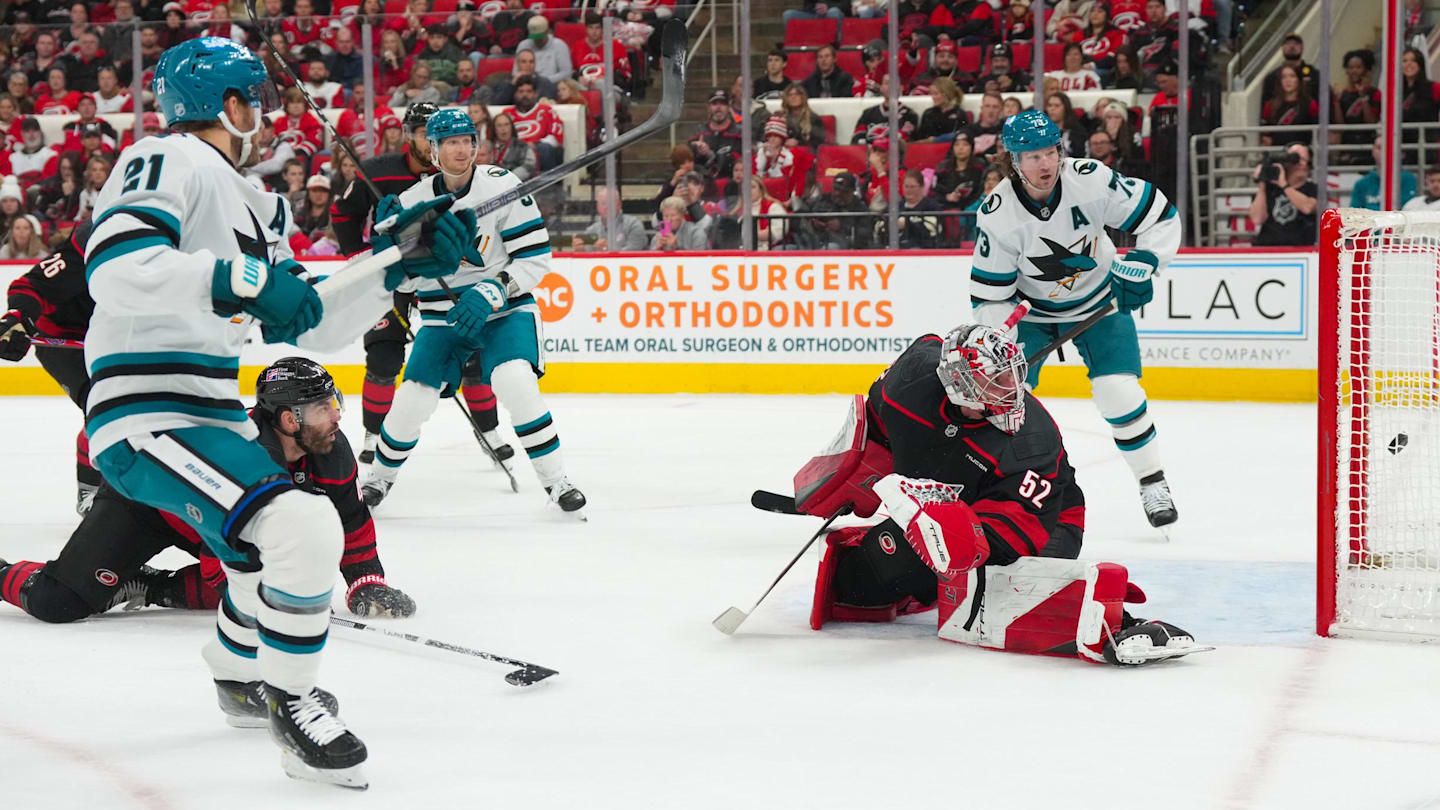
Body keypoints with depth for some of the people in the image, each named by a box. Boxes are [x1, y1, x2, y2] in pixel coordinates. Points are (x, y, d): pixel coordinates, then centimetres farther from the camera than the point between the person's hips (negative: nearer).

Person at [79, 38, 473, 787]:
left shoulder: (254, 207, 17)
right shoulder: (167, 163, -11)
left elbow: (309, 329, 17)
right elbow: (112, 267, -29)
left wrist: (403, 269, 9)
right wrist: (239, 281, -34)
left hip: (211, 412, 11)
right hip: (145, 418, -11)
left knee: (287, 525, 32)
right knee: (303, 528, -26)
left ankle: (240, 674, 55)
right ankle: (292, 711, -7)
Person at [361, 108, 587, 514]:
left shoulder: (501, 186, -13)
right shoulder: (413, 201, -3)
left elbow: (536, 257, -13)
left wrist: (491, 293, -25)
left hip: (504, 310, -3)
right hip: (442, 315, 3)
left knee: (515, 383, -26)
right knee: (412, 400, -4)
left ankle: (556, 481, -13)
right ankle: (380, 476, 24)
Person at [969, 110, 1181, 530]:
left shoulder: (1090, 180, -27)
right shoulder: (996, 214, -25)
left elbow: (1160, 215, -16)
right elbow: (990, 293, -17)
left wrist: (1142, 264, -25)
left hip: (1099, 301, 0)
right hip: (1030, 308, 0)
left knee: (1120, 392, -13)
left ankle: (1153, 483, 5)